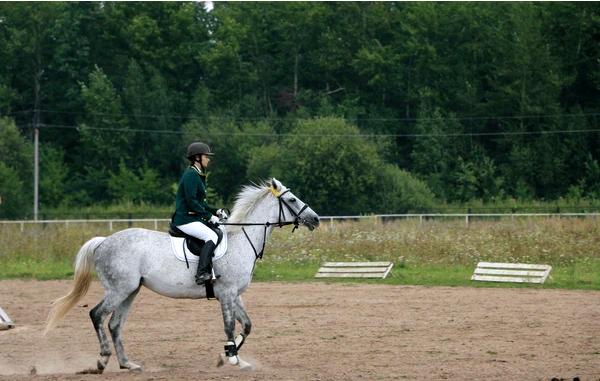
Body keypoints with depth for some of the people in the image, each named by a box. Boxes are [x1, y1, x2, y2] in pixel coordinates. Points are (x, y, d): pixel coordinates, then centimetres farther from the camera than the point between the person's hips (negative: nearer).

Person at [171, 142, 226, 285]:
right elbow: (191, 202, -20)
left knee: (219, 232, 7)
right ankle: (201, 274, -31)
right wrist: (209, 216, -17)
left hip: (195, 218, 10)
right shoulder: (191, 175, -13)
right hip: (185, 219, -10)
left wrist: (215, 211, 10)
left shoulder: (199, 175, 19)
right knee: (211, 236, -24)